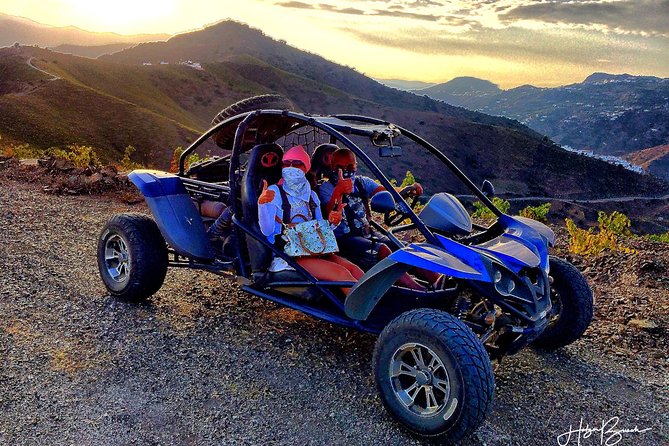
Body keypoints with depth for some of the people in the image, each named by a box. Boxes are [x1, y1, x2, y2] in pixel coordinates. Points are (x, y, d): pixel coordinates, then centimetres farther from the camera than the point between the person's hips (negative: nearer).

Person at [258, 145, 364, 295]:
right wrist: (262, 204, -28)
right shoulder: (274, 192, 0)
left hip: (314, 250, 6)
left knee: (353, 269, -21)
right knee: (341, 274, -27)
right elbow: (267, 230, -11)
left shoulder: (311, 195, 17)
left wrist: (332, 222, -5)